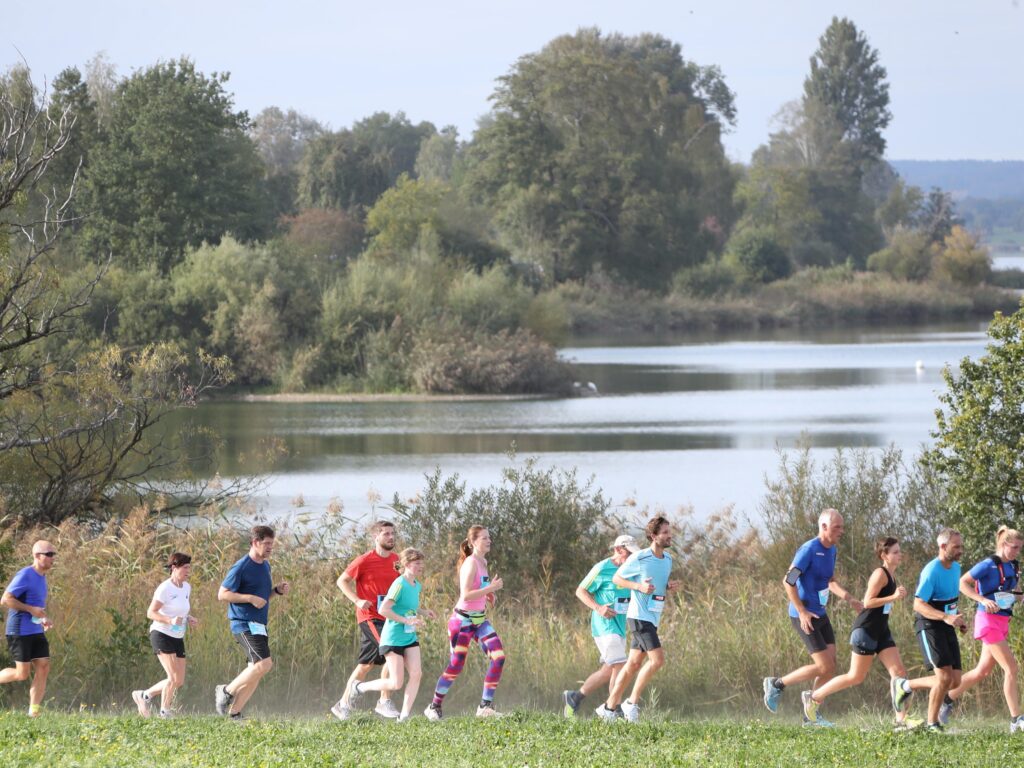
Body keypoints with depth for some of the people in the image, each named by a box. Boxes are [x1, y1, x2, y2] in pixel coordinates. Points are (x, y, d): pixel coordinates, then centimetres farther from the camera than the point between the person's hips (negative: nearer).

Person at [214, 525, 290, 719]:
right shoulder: (241, 567, -11)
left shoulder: (265, 566, 15)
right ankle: (227, 691, -6)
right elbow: (222, 594, -12)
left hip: (259, 625, 9)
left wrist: (277, 590, 7)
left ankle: (234, 712, 13)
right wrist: (250, 598, -20)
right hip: (244, 623, -9)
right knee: (263, 663, -21)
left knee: (257, 669, 7)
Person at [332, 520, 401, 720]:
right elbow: (342, 581, -3)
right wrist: (357, 601, -15)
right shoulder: (365, 560, -9)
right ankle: (384, 702, -12)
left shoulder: (395, 559, 10)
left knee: (366, 664, 11)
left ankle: (343, 704, 20)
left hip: (387, 617, 7)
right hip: (370, 617, -7)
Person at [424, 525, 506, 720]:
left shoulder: (482, 562, 9)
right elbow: (466, 595, -27)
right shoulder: (470, 564, -17)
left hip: (480, 619, 8)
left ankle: (486, 705, -3)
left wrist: (488, 594, 10)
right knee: (456, 665, -4)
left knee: (498, 657, -7)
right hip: (463, 620, -8)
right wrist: (491, 588, -26)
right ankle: (434, 707, 12)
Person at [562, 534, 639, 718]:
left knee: (608, 671, 11)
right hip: (605, 625, -8)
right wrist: (598, 608, -19)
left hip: (620, 627, 8)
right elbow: (580, 591, -4)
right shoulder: (602, 569, -8)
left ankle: (574, 697, 23)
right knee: (619, 666, -14)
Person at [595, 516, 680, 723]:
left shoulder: (668, 559, 11)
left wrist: (670, 586, 1)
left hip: (652, 618, 8)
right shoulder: (638, 558, -12)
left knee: (633, 664, 10)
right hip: (639, 617, -8)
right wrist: (639, 586, -19)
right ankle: (632, 702, -8)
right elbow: (616, 578, -3)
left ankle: (609, 707, 16)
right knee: (657, 659, -17)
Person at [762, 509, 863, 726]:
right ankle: (777, 684, 5)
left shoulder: (831, 551, 9)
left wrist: (850, 600, 9)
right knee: (824, 667, -11)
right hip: (804, 616, -9)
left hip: (820, 614, 9)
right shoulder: (808, 550, -18)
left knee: (831, 665, 5)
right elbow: (788, 582, -20)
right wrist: (802, 612, -22)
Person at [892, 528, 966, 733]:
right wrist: (946, 617, -35)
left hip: (947, 628, 8)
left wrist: (958, 618, 10)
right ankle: (932, 724, 1)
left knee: (955, 681, 3)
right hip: (929, 626, -8)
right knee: (944, 677, -16)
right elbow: (919, 604, -24)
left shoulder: (956, 568, 9)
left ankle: (905, 685, 22)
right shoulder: (932, 571, -18)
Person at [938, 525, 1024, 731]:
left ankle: (947, 699, 29)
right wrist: (983, 600, -24)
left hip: (1002, 622, 9)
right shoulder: (989, 565, -13)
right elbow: (962, 583, -13)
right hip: (989, 620, -9)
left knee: (983, 671, 14)